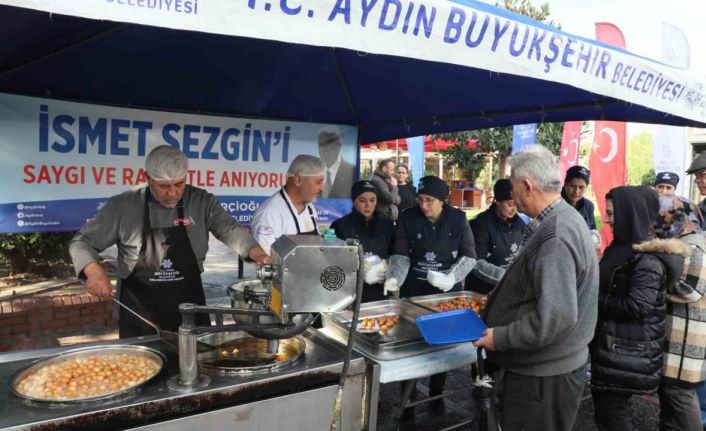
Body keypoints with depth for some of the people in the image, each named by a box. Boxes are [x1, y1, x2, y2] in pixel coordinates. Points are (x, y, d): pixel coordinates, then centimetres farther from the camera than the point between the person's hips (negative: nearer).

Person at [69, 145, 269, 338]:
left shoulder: (201, 201, -5)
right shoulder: (122, 206, -7)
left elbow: (229, 230, -11)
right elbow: (82, 242, -1)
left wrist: (255, 252, -31)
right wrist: (94, 271, -21)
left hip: (190, 307, 1)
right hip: (140, 311, -1)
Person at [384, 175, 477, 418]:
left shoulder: (458, 219, -5)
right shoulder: (408, 218, -6)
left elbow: (469, 255, -4)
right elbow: (401, 254, -5)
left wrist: (450, 277, -19)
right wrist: (395, 278, -23)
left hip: (447, 292, 1)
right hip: (414, 291, 0)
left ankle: (437, 395, 31)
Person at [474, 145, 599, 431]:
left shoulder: (555, 236, -26)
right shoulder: (562, 219, 8)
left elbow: (556, 317, -31)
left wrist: (500, 337, -21)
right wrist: (495, 302, 18)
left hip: (543, 378, -9)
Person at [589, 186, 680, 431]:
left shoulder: (648, 258, -18)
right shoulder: (622, 248, 11)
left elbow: (636, 306, -24)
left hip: (629, 351, -9)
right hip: (611, 344, 9)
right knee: (606, 408, 16)